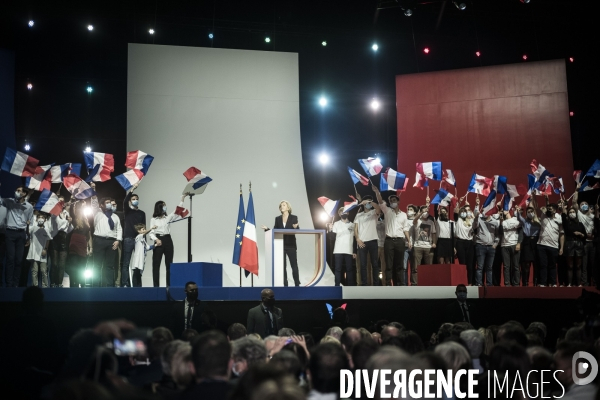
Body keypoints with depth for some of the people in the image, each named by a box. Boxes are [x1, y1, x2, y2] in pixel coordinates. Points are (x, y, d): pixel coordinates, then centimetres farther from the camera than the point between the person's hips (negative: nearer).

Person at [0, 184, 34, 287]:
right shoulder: (9, 202, 4)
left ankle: (15, 284, 4)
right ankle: (9, 284, -6)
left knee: (19, 259, 0)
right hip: (10, 233, -1)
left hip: (21, 234, 1)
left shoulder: (29, 206, 6)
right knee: (10, 258, -6)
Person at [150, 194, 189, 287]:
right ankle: (156, 286, -3)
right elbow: (151, 233, 0)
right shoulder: (153, 220, 6)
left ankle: (169, 285, 4)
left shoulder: (168, 218, 13)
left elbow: (177, 210, 5)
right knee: (156, 264, -4)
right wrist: (156, 239, -19)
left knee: (169, 264, 2)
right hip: (158, 242, -3)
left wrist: (183, 198, -2)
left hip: (168, 240, 3)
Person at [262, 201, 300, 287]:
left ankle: (297, 284, 6)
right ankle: (285, 284, 8)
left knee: (294, 265, -1)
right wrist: (267, 229, -7)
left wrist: (296, 227, -25)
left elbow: (298, 230, -3)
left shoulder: (294, 217, 1)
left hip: (291, 245, -3)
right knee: (282, 266, 3)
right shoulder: (278, 219, 9)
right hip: (281, 245, 3)